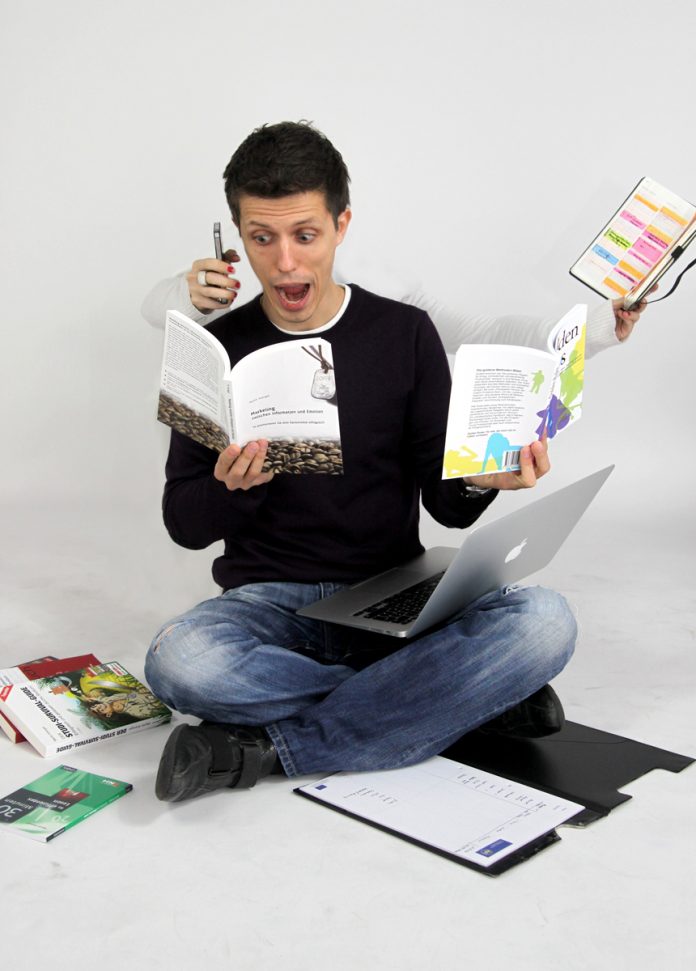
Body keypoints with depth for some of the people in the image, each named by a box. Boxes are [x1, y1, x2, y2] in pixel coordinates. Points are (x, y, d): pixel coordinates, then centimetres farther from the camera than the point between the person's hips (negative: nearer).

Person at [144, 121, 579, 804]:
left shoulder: (405, 334, 3)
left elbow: (443, 501, 3)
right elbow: (183, 523, 1)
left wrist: (478, 482, -21)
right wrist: (233, 487, -21)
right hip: (272, 597, 0)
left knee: (545, 622, -28)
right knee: (177, 661, -34)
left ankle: (270, 745, -23)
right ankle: (471, 701, -18)